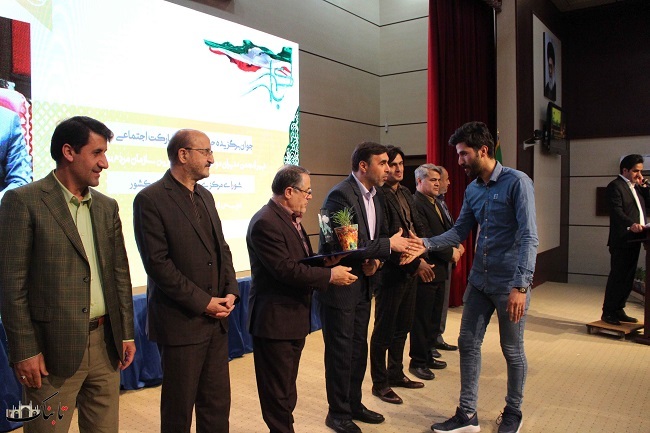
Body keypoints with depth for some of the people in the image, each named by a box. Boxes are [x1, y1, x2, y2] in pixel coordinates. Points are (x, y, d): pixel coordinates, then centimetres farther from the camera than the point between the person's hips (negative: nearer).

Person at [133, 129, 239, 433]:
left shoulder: (205, 196, 11)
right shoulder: (150, 199, -12)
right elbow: (157, 263, -17)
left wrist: (230, 292, -1)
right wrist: (203, 302, -15)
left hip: (216, 319, 7)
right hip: (181, 322, -6)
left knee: (217, 403, 15)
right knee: (179, 408, 11)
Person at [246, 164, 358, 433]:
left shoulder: (290, 218, 10)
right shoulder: (265, 223, -21)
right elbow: (286, 270, -26)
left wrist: (326, 263, 0)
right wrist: (330, 275, -19)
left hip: (295, 318, 10)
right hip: (275, 320, -10)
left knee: (286, 388, 21)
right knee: (278, 391, 5)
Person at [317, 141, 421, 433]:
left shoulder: (375, 197, 8)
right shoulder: (341, 195, -20)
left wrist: (375, 260, -5)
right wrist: (389, 245, -23)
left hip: (362, 285, 8)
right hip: (339, 286, -8)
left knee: (359, 349, 18)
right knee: (340, 352, 5)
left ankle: (354, 405, 36)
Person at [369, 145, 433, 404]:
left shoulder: (405, 193, 12)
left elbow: (418, 226, 12)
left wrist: (420, 258, -6)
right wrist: (416, 262, -16)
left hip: (410, 270, 9)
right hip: (390, 272, -9)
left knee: (403, 326, 19)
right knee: (384, 330, 5)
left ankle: (396, 373, 36)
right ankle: (380, 384, 19)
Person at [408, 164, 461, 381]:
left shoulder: (435, 203, 15)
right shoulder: (416, 204, -16)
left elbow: (447, 230, 17)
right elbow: (426, 239, -22)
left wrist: (455, 248, -3)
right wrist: (450, 253, -12)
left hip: (439, 269, 10)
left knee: (434, 317, 18)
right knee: (422, 319, 2)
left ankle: (427, 356, 31)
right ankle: (418, 362, 14)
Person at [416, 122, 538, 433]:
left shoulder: (517, 182, -14)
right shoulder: (472, 190, 7)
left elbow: (528, 238, -19)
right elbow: (459, 232, 9)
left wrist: (520, 286, -25)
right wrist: (426, 243, -8)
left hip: (510, 282, -6)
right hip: (479, 279, 6)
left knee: (512, 351, 11)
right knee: (468, 344, 9)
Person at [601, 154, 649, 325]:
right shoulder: (615, 186, -9)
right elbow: (616, 212, -20)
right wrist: (631, 224, -35)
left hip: (634, 239, 9)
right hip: (622, 240, -9)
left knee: (628, 277, 11)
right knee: (617, 276, -5)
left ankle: (618, 310, 20)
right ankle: (608, 312, 4)